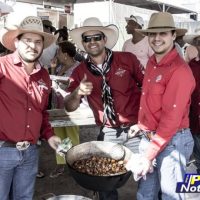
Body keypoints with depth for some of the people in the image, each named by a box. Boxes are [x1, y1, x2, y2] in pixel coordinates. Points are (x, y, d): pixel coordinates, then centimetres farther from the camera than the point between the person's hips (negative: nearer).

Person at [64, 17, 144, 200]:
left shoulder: (127, 59, -8)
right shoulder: (80, 72, 0)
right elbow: (69, 107, 0)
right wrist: (77, 93, -21)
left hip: (136, 128, -2)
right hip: (108, 133, 2)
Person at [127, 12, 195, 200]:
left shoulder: (179, 70, -20)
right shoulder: (152, 62, 6)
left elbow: (171, 118, -22)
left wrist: (150, 155, -20)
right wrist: (142, 124, 11)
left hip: (171, 141, -7)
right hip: (149, 137, 8)